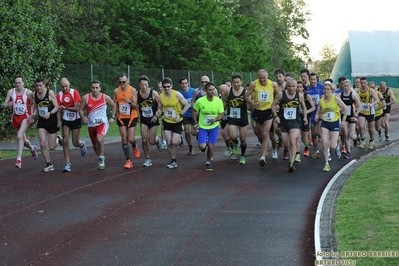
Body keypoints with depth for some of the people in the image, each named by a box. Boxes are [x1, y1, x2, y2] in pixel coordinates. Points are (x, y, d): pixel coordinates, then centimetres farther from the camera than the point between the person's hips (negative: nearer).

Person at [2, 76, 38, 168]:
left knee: (19, 136, -24)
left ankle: (19, 159, -23)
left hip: (25, 117, -4)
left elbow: (32, 104, 3)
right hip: (15, 117, 4)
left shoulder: (28, 93, -10)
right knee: (23, 139, 17)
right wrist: (8, 105, -27)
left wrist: (32, 115, -10)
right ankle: (32, 148, 49)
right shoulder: (11, 92, -4)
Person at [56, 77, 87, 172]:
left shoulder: (75, 92, -10)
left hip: (76, 120, -2)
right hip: (65, 121, 2)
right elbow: (58, 109, -3)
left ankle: (82, 144, 41)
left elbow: (77, 108, -15)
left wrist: (65, 108, -23)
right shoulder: (58, 95, -3)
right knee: (65, 141, -9)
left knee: (75, 143, 3)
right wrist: (59, 121, -18)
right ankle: (68, 164, -4)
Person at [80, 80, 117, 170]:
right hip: (91, 124, 3)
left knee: (99, 139, -29)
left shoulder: (105, 98, -6)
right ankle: (101, 158, 40)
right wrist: (83, 117, -14)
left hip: (102, 122, -3)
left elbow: (114, 105, 11)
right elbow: (81, 109, 4)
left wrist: (112, 117, 3)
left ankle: (101, 159, -10)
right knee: (95, 145, 12)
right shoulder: (85, 98, -6)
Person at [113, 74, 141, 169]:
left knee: (131, 139, -7)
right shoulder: (116, 91, 0)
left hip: (132, 117, -2)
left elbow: (136, 106, -11)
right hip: (121, 118, 2)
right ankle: (128, 161, 1)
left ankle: (135, 147, 31)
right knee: (124, 139, -3)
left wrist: (130, 102, -28)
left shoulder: (133, 90, -9)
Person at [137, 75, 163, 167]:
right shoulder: (137, 94, -5)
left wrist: (156, 115, -15)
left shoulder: (153, 93, -12)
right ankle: (148, 159, 8)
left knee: (151, 141, -3)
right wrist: (138, 116, -4)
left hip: (153, 120, -2)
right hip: (143, 120, 2)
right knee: (144, 140, -8)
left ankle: (158, 140, 34)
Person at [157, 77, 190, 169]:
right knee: (169, 143, -3)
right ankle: (173, 161, 15)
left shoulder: (177, 94, -17)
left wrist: (180, 115, -18)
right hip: (167, 121, 3)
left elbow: (187, 105, -10)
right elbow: (160, 108, 8)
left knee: (174, 142, -9)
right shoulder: (161, 96, -6)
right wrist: (159, 113, -14)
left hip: (177, 122, -3)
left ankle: (180, 139, 28)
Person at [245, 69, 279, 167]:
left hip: (268, 111, -2)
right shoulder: (254, 84, -10)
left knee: (265, 134, -12)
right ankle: (265, 150, 44)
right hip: (258, 111, 2)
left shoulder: (273, 84, -8)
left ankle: (263, 157, -14)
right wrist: (253, 103, -20)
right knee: (260, 133, 16)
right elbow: (246, 96, -4)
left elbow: (279, 95, 10)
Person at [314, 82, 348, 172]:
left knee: (332, 147, -4)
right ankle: (326, 163, 0)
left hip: (335, 123, -2)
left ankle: (337, 143, 35)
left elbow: (345, 109, -1)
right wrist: (317, 117, -15)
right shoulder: (321, 101, 0)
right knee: (324, 144, -13)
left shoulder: (336, 98, -9)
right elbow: (318, 112, 7)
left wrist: (343, 120, -3)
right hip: (325, 124, 2)